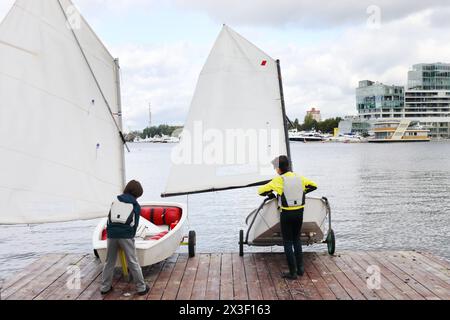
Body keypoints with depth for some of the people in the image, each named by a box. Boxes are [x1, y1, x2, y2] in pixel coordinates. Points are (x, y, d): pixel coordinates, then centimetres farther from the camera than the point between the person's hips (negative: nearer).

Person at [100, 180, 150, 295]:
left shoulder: (115, 202, 16)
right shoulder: (136, 206, 8)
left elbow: (109, 220, 15)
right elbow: (135, 224, 10)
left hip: (112, 234, 3)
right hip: (126, 236, -3)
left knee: (110, 262, 16)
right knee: (133, 263, 4)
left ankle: (105, 287, 23)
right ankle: (141, 288, 9)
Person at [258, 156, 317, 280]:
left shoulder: (279, 180, -11)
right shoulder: (299, 177, 3)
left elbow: (261, 191, -8)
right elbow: (314, 186, 18)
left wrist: (270, 194, 11)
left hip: (287, 214, -5)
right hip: (299, 212, 5)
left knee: (288, 243, 5)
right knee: (297, 239, 21)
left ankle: (293, 272, 7)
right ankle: (300, 268, 22)